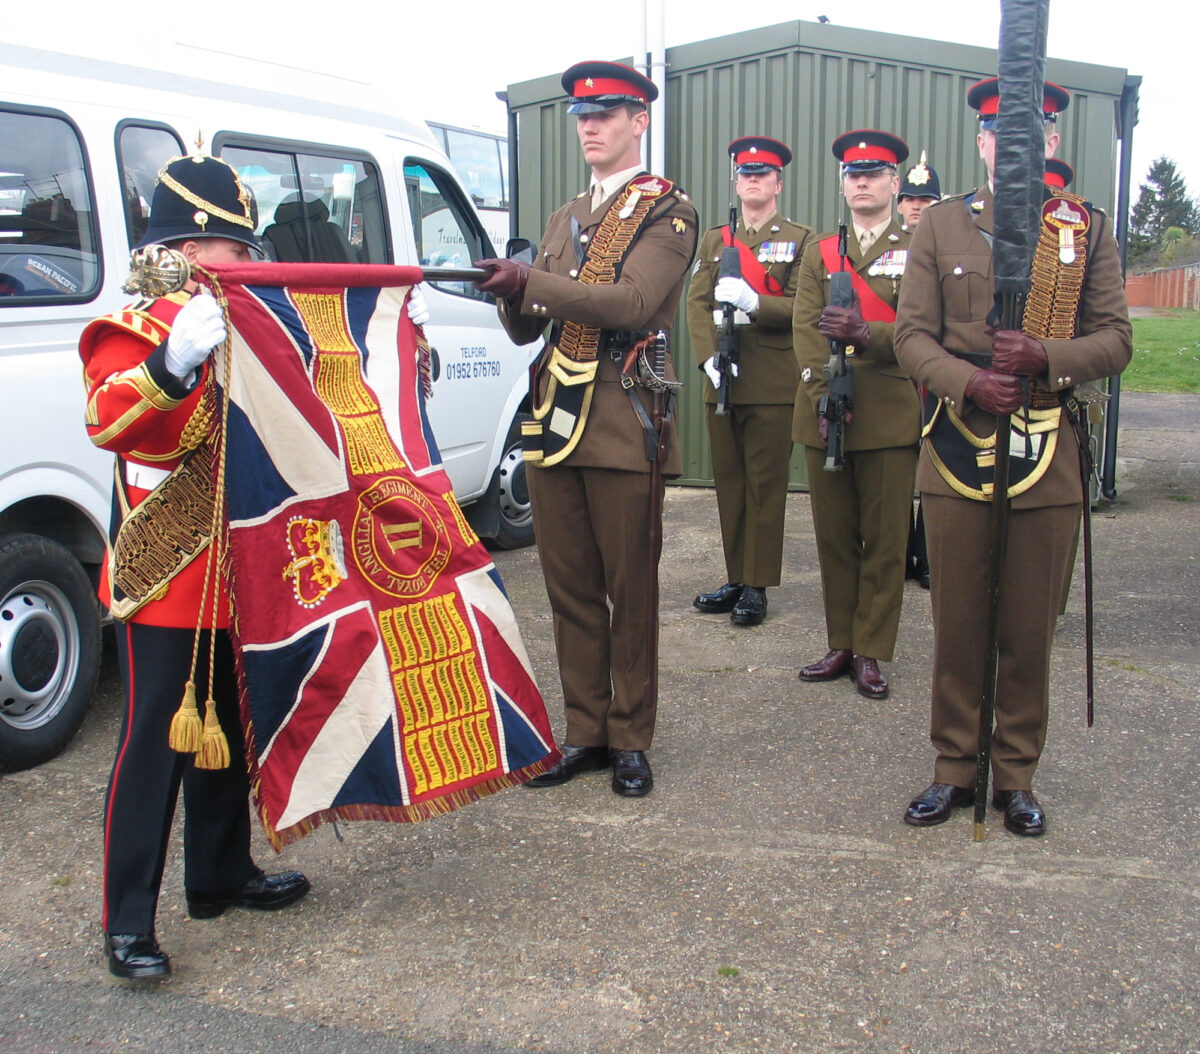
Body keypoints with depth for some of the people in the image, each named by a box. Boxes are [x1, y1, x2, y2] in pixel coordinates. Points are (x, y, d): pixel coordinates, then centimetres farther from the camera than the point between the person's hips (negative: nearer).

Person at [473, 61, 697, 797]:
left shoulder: (667, 212, 0)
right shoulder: (567, 219, 21)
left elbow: (632, 302, -18)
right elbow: (526, 328, 15)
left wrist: (531, 281, -26)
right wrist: (509, 291, -8)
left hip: (623, 429, -6)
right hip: (555, 423, 6)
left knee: (630, 593, 3)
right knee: (571, 590, 9)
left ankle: (631, 739, 16)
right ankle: (585, 733, 21)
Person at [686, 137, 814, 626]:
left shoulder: (801, 240, 6)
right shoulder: (714, 241, 17)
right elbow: (696, 304, 6)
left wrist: (753, 303, -23)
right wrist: (708, 357, -10)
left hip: (774, 386, -4)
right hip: (721, 383, 4)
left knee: (765, 486, -1)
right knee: (729, 484, 8)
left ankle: (757, 586, 6)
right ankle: (735, 580, 17)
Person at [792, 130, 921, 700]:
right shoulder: (818, 253, 15)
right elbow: (804, 330, 4)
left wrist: (865, 334, -24)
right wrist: (823, 397, -11)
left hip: (890, 416, -3)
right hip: (824, 413, 3)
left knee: (885, 540, 1)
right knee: (834, 536, 8)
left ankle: (871, 652, 11)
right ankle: (841, 645, 19)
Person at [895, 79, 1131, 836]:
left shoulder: (1089, 228, 7)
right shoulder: (942, 225, 7)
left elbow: (1117, 340, 3)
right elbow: (913, 335, 2)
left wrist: (1044, 358, -17)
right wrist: (969, 382, -17)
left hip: (1048, 460, 0)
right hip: (958, 454, 0)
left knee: (1030, 630, 7)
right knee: (958, 626, 7)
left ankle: (1017, 774, 23)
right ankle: (955, 768, 22)